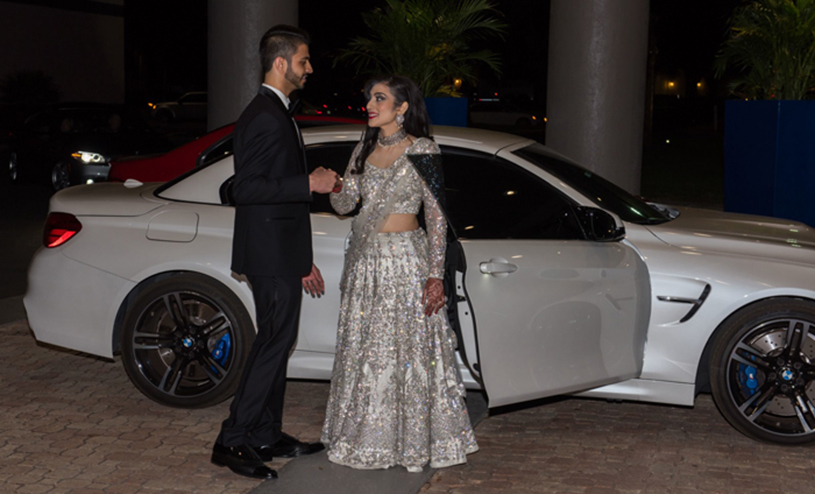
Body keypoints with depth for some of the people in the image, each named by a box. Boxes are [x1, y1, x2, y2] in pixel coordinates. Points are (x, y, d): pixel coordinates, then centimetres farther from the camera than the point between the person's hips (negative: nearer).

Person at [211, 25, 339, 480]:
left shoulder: (278, 114, 18)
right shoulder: (264, 117, -16)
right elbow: (247, 188, -23)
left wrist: (304, 260, 22)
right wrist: (310, 183, -20)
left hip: (282, 254, 10)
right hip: (271, 254, -10)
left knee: (275, 343, 14)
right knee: (275, 343, -7)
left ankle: (268, 436, 23)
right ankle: (233, 441, 0)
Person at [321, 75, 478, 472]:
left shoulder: (422, 150, -7)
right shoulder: (364, 149, 9)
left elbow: (436, 215, -8)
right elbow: (345, 204, 8)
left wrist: (435, 275, -13)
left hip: (406, 259, -5)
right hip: (364, 258, 6)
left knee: (408, 348, -1)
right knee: (363, 350, 10)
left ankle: (413, 442, 13)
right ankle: (368, 437, 24)